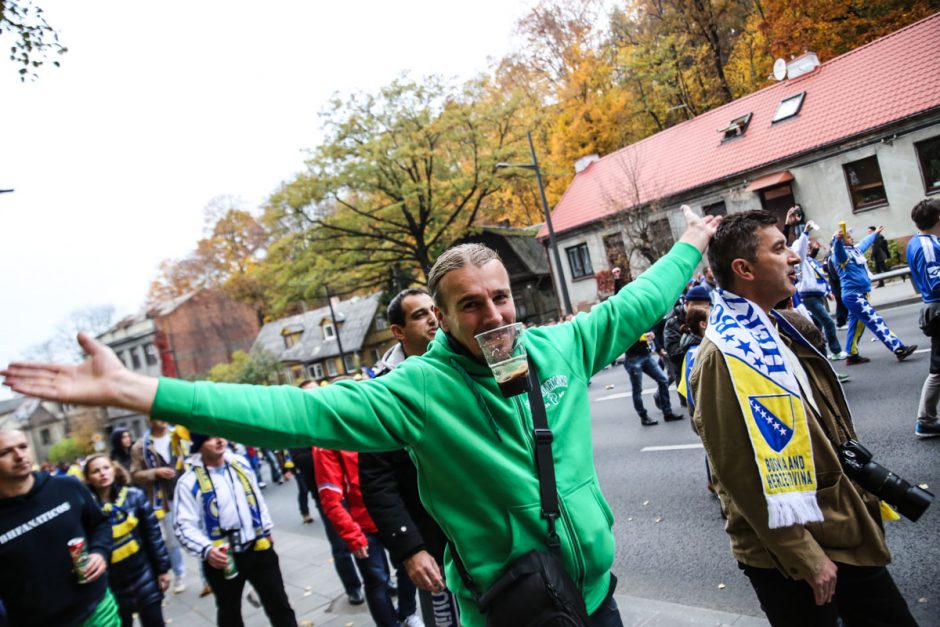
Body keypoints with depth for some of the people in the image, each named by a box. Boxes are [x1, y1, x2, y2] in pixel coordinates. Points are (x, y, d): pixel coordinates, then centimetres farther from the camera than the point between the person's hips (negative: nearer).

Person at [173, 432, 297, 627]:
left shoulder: (241, 464, 1)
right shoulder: (189, 481, -15)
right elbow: (184, 525, -16)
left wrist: (266, 530, 16)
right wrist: (206, 550, -30)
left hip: (258, 548, 3)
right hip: (221, 558, -3)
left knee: (279, 605, 12)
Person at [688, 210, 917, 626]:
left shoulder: (787, 328, 7)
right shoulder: (724, 357, -23)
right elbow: (747, 473, -24)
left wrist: (861, 498, 16)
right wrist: (805, 558, -18)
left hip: (845, 533, 8)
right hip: (788, 552, -8)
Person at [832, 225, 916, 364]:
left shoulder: (855, 249, 15)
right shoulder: (842, 253, -12)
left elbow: (865, 242, 37)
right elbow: (838, 250, -37)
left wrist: (875, 233, 54)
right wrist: (837, 239, -59)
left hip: (859, 294, 9)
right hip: (853, 295, -9)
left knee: (856, 325, 12)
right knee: (876, 322, -10)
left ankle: (852, 355, 19)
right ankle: (899, 349, -12)